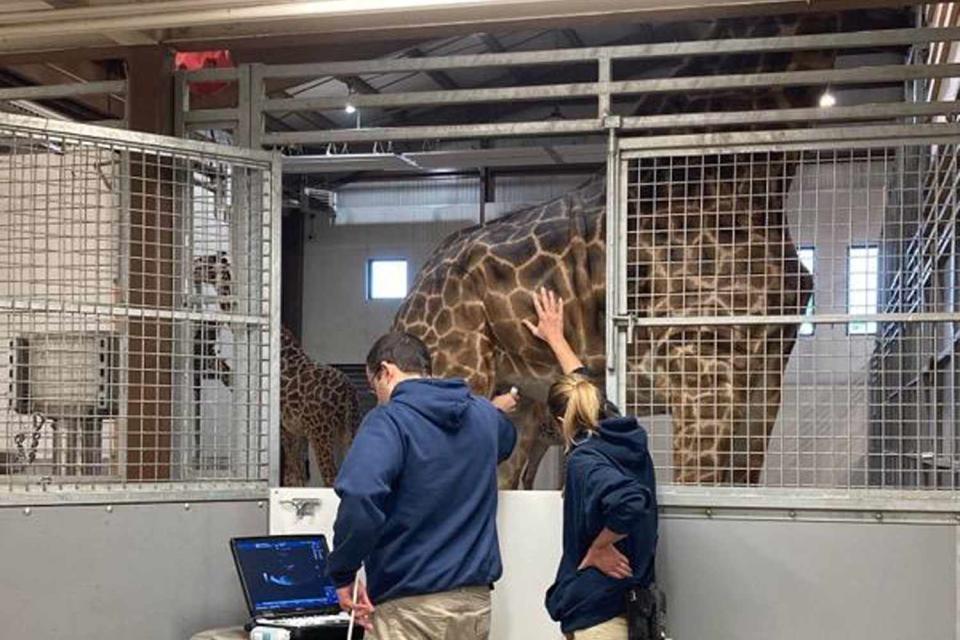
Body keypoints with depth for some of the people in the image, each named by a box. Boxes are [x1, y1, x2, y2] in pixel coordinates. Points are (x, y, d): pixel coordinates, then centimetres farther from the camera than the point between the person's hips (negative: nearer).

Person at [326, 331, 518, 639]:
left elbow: (360, 497, -29)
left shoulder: (389, 420, -12)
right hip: (475, 601, 7)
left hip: (409, 605, -6)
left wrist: (343, 573, -18)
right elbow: (504, 440, 36)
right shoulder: (485, 415, 10)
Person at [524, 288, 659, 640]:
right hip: (630, 606, 8)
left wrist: (599, 547, -19)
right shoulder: (626, 438, 5)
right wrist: (556, 338, 36)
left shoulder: (585, 460, -17)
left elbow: (630, 502, -36)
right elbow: (584, 388, 23)